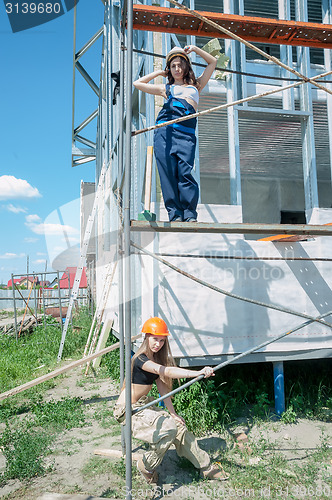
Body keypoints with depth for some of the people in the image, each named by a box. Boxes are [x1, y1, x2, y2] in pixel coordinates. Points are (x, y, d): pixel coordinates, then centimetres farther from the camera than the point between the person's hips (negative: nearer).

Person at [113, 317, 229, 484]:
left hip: (144, 405, 8)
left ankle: (206, 466, 14)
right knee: (168, 428, -22)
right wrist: (199, 373, -49)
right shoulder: (140, 360, -26)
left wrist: (172, 413, -4)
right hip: (128, 411, -8)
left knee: (178, 424, 0)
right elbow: (166, 371, -41)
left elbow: (162, 387, 4)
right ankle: (146, 466, 1)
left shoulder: (157, 357, 3)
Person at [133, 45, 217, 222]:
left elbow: (213, 62, 36)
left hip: (186, 132, -1)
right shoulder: (166, 88, 29)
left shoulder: (195, 85, 30)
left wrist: (194, 49, 30)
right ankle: (174, 213, -10)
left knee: (185, 171, -16)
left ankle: (190, 214, -14)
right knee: (168, 171, -11)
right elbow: (137, 83, 32)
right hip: (164, 130, 1)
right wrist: (159, 73, 35)